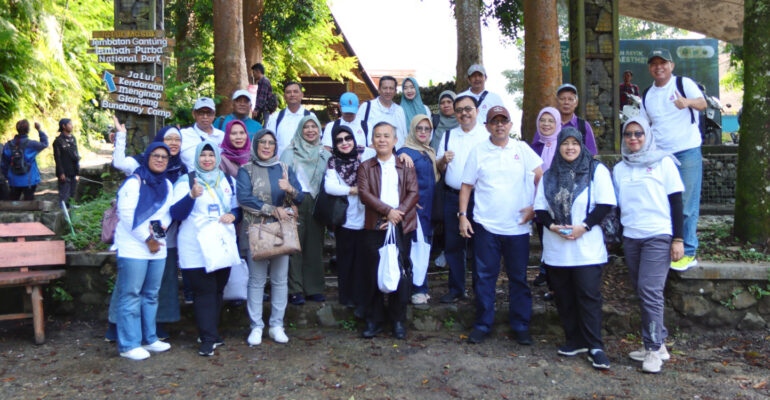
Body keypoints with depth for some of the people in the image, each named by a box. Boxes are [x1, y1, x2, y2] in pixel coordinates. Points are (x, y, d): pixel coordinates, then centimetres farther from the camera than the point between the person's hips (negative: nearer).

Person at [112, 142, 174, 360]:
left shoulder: (167, 185, 15)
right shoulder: (134, 182, -7)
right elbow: (128, 215, -15)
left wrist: (162, 225, -8)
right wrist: (147, 239, -14)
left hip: (158, 248, 7)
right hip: (133, 248, -7)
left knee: (151, 295, 14)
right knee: (130, 295, -4)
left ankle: (149, 338, 24)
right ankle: (128, 345, 2)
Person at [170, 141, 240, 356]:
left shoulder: (228, 181, 15)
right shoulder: (185, 182, 1)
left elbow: (238, 208, 21)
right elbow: (176, 213, -9)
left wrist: (233, 215, -2)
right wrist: (192, 196, -26)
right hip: (196, 248, -5)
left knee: (218, 290, 9)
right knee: (204, 292, -8)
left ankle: (210, 333, 22)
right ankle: (208, 339, -3)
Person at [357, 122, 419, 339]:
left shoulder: (405, 166, 12)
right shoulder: (366, 167, 10)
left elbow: (413, 193, 2)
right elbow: (364, 193, -3)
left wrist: (398, 214, -12)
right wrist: (388, 210, -14)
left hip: (401, 226, 0)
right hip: (374, 227, 0)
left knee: (401, 274, 1)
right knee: (373, 274, 2)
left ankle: (398, 320, 13)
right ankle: (374, 320, 14)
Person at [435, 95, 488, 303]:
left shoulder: (487, 135, -1)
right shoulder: (448, 135, 12)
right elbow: (439, 168, 15)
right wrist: (443, 160, -7)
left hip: (478, 198, -4)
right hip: (452, 197, 4)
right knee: (453, 245, 9)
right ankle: (456, 289, 23)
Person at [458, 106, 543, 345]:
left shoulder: (522, 149, 5)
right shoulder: (478, 151, 4)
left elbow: (541, 179, 7)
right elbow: (467, 186, 6)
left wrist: (535, 207, -1)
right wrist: (463, 215, -2)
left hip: (517, 227, 0)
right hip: (485, 226, 0)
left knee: (519, 278, 8)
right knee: (484, 277, 4)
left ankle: (520, 326, 21)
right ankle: (482, 324, 17)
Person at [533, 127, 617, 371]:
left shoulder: (596, 170, 2)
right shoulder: (549, 175, 13)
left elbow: (605, 204, -5)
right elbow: (540, 208, 11)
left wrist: (584, 226, -15)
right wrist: (551, 225, -8)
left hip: (587, 248, -4)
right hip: (556, 249, 4)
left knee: (589, 296, -6)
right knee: (564, 296, 8)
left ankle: (595, 346, 3)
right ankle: (574, 341, 20)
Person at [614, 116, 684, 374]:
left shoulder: (663, 163, 1)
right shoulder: (619, 169, 13)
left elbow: (676, 202, -2)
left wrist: (678, 239, -7)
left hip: (659, 236, -5)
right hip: (631, 237, 5)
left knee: (650, 291, -12)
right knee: (643, 292, 7)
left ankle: (653, 348, -2)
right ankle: (658, 344, 18)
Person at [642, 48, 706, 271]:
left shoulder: (684, 83, -3)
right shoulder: (647, 95, 13)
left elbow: (703, 103, -20)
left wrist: (688, 102, -42)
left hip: (687, 153, -5)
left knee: (686, 205, -4)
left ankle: (688, 253, 5)